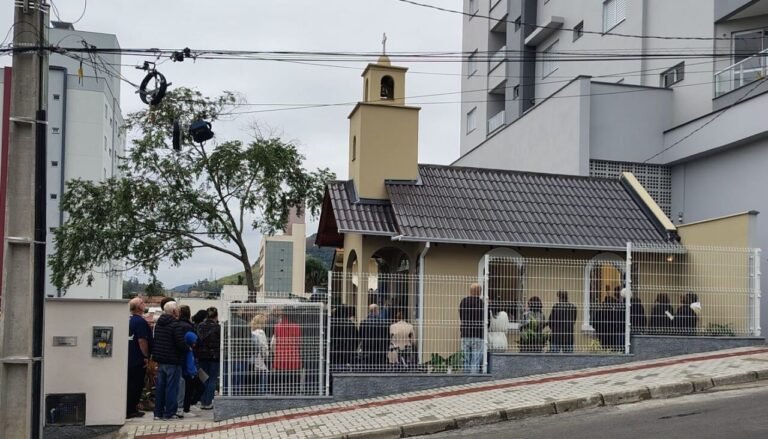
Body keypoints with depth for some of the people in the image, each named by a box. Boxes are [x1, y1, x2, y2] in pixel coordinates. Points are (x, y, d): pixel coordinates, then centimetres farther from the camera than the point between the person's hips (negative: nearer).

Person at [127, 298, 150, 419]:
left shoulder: (129, 320, 10)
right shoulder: (140, 321, -17)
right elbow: (142, 340, -21)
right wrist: (146, 356, -16)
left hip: (128, 358, 9)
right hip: (138, 359, -9)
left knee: (129, 383, 15)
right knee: (136, 385, -1)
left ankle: (129, 409, 22)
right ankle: (130, 410, 1)